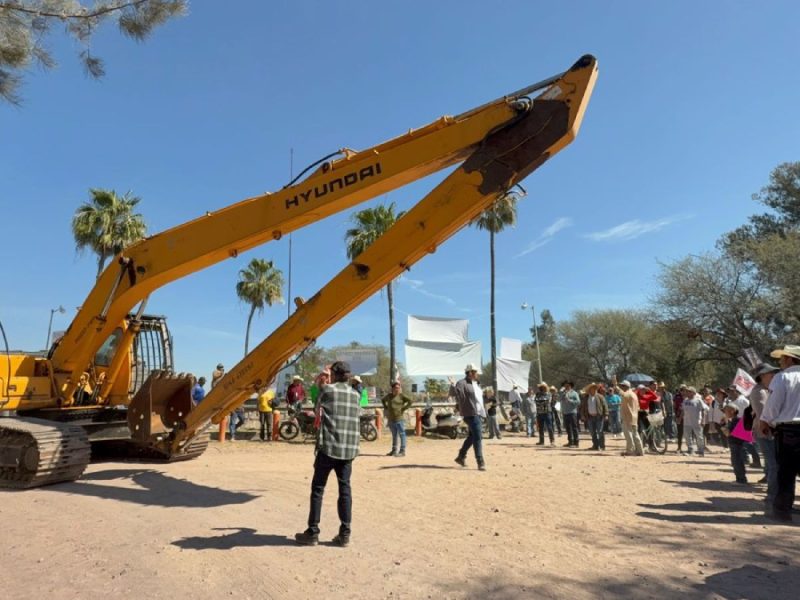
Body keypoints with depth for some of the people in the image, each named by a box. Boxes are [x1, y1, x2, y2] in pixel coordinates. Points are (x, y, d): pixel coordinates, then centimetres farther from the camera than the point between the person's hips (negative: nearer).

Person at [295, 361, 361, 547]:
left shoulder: (327, 390, -2)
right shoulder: (356, 395, 10)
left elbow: (318, 409, 15)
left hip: (329, 447, -4)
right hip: (349, 449, 4)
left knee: (318, 489, 6)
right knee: (345, 489, 9)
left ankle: (312, 533, 10)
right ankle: (345, 534, 10)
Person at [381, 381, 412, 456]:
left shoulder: (401, 395, -5)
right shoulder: (389, 395, 10)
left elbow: (410, 401, -15)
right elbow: (383, 400, 28)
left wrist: (404, 409, -13)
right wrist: (386, 408, 17)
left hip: (399, 418, -6)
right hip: (391, 419, 6)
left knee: (401, 434, -3)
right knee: (394, 435, 15)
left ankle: (402, 451, -1)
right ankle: (394, 450, 24)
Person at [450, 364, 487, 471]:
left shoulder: (476, 384, 17)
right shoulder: (462, 383, -11)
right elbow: (453, 393, -25)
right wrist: (452, 385, -40)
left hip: (478, 413, 10)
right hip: (470, 413, -10)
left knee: (472, 436, 16)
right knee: (477, 437, -13)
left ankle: (461, 457, 29)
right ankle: (480, 462, -11)